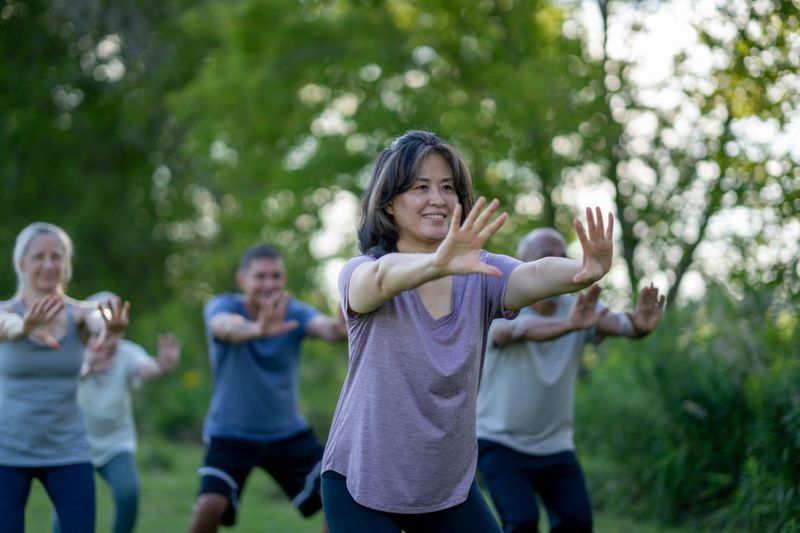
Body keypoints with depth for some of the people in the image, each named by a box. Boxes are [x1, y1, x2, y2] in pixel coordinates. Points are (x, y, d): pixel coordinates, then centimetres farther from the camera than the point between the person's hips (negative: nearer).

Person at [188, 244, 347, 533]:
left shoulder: (294, 312, -9)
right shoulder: (221, 306, -15)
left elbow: (325, 326, -31)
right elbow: (227, 327, -40)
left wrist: (341, 328, -57)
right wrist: (256, 329, -64)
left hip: (289, 433, 3)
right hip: (230, 434, -3)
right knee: (210, 505, -22)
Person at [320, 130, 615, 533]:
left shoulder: (480, 274, -4)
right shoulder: (360, 276, -12)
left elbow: (533, 277, -25)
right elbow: (383, 277, -36)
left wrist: (585, 272, -47)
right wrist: (438, 263, -58)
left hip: (450, 486, 4)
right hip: (362, 484, -4)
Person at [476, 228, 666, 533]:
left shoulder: (580, 309, -7)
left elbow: (617, 322, -28)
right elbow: (522, 328, -41)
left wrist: (639, 326, -53)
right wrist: (569, 326, -61)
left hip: (554, 445, 4)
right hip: (500, 442, -4)